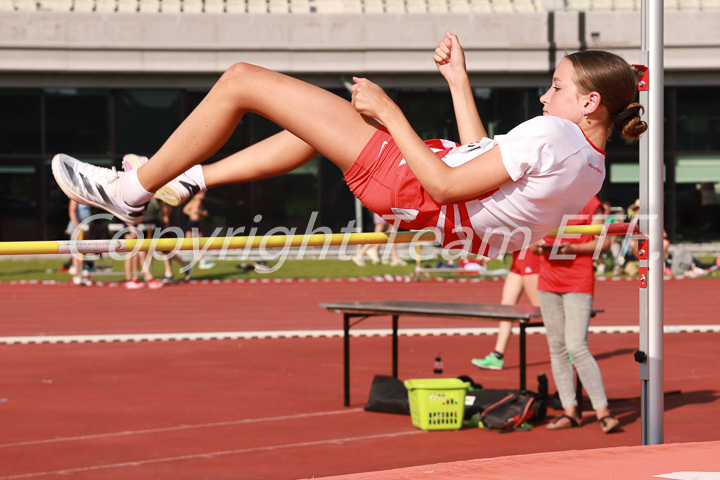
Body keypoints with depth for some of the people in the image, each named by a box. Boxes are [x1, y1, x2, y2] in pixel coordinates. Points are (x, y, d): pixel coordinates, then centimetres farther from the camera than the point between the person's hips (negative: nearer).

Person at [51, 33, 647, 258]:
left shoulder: (550, 135, -21)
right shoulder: (591, 165, 8)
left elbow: (445, 184, -23)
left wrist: (389, 111, -14)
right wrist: (459, 81, 21)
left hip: (409, 186, -10)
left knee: (242, 80, -5)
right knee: (315, 122, 35)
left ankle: (134, 191, 7)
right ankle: (191, 178, 38)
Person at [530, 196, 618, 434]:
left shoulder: (588, 201, -4)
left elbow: (604, 242, -5)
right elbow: (532, 245, 16)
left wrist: (572, 248, -19)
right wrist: (539, 246, -7)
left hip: (579, 283, -6)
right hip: (548, 282, 6)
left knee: (577, 347, -15)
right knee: (557, 348, 6)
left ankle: (603, 411, -9)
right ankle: (570, 411, 12)